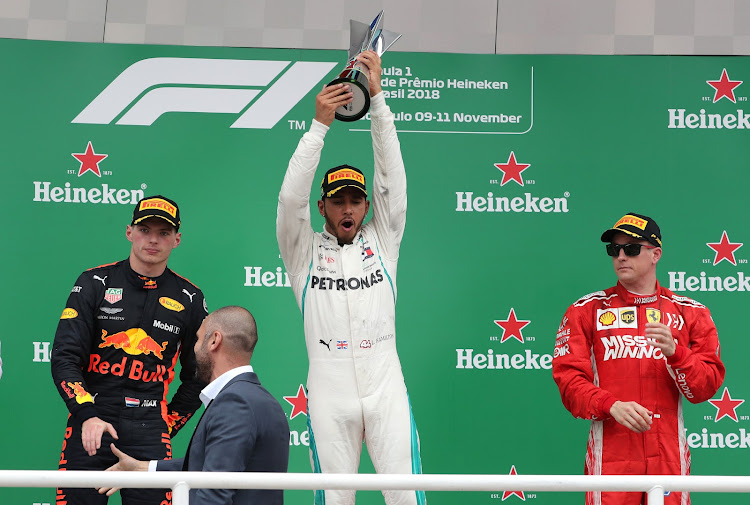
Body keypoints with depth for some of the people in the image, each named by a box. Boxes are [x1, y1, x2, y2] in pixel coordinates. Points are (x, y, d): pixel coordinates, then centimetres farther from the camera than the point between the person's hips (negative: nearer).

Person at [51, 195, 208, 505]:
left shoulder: (189, 299, 8)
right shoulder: (94, 283, 4)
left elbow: (197, 376, 17)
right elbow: (64, 358, -3)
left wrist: (167, 426, 9)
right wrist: (88, 415, -16)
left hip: (148, 432, 1)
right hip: (89, 421, -1)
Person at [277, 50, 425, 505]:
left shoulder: (382, 240, 13)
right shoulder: (305, 250, 10)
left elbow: (392, 179, 4)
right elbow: (291, 197, -5)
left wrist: (377, 100, -5)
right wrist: (320, 124, -13)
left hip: (386, 386, 1)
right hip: (329, 391, 0)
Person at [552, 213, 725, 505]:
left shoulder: (691, 313, 9)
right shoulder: (586, 310, 7)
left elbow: (706, 387, 3)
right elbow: (569, 380, -2)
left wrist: (674, 352, -16)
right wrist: (612, 405, -19)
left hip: (669, 459, 1)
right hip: (610, 456, -1)